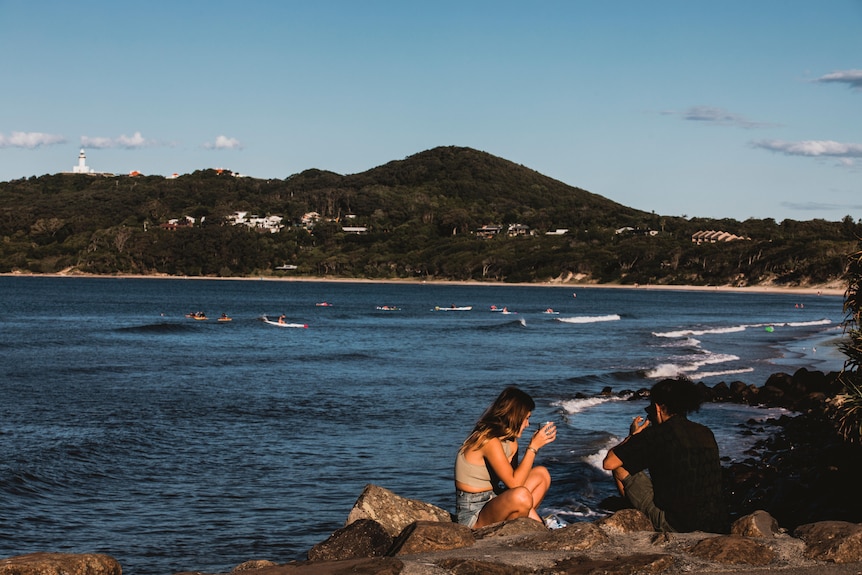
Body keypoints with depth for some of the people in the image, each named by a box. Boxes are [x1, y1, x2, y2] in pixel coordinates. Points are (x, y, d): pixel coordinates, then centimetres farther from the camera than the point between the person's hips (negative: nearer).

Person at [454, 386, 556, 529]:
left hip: (491, 500, 10)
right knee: (521, 496, -35)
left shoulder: (510, 442, 8)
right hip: (472, 515, -10)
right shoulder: (489, 441, -21)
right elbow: (514, 483, -25)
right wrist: (533, 447, -20)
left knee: (541, 474, 9)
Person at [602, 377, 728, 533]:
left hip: (677, 525, -7)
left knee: (620, 466, 7)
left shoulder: (657, 434, -10)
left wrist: (633, 435, 12)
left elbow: (608, 463, -6)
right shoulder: (706, 433, 9)